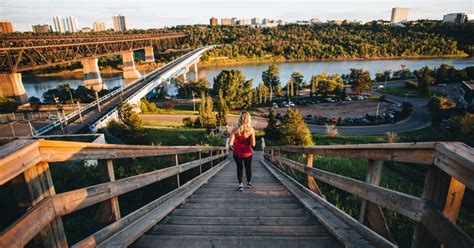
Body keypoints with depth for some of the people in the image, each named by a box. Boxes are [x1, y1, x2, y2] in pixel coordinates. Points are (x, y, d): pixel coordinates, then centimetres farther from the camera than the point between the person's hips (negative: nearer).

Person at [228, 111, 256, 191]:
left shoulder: (235, 130, -18)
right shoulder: (251, 130, -17)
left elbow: (230, 143, -23)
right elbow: (253, 144, -17)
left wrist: (232, 146, -1)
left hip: (237, 153, -1)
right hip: (247, 152, 1)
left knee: (239, 167, 21)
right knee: (248, 167, 23)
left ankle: (240, 184, 17)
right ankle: (249, 183, 41)